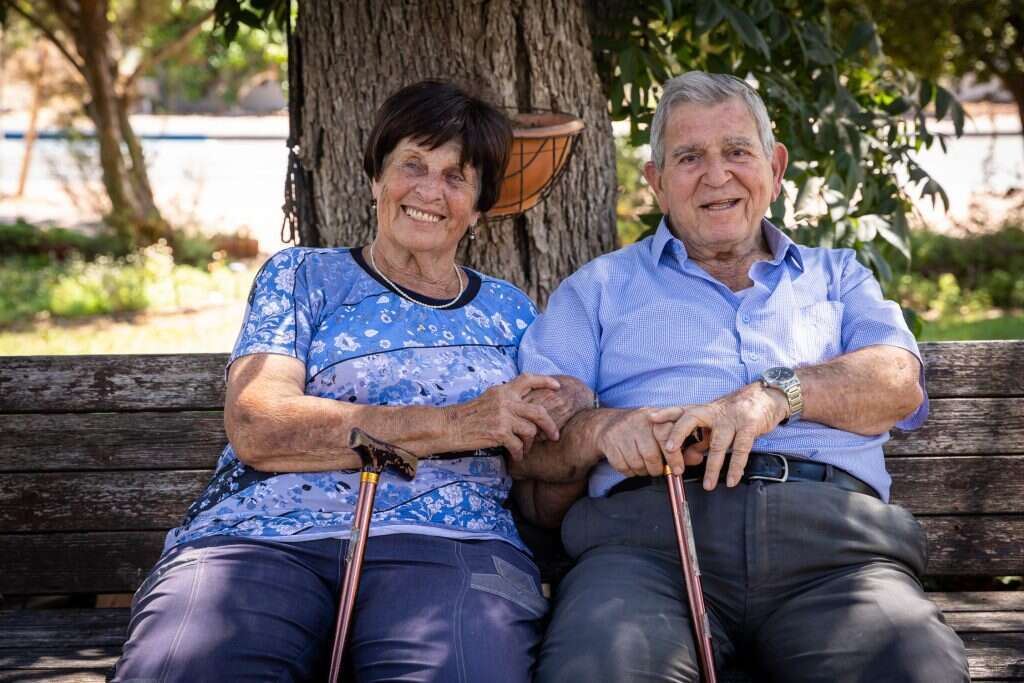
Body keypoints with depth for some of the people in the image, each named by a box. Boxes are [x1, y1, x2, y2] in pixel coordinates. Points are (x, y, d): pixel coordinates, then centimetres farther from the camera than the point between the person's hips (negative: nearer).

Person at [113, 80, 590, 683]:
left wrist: (565, 411, -2)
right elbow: (255, 426, -1)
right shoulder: (304, 276, 18)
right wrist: (454, 425, -8)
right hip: (262, 536, 0)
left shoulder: (508, 309, 27)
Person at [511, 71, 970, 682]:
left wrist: (778, 391, -11)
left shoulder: (838, 276, 30)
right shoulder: (600, 288, 26)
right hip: (650, 530, 0)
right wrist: (599, 429, -10)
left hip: (830, 536, 1)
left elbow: (899, 383, 9)